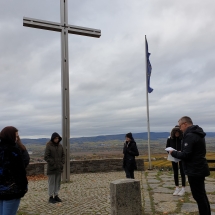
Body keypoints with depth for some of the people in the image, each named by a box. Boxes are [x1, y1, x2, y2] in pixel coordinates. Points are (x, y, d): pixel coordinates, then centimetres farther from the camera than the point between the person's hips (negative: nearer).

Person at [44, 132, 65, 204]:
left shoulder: (60, 146, 6)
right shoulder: (48, 146, -10)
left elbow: (63, 155, 13)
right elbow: (46, 157, -12)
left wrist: (62, 163, 0)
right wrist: (53, 164, -15)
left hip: (59, 168, 5)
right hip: (51, 168, -5)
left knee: (58, 182, 11)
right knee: (51, 182, 1)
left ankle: (56, 195, 22)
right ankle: (51, 197, 11)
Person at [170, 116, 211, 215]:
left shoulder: (190, 135, -20)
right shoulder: (197, 134, 12)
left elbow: (185, 155, -25)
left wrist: (174, 153, -9)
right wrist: (178, 153, 10)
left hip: (195, 170, -10)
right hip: (200, 169, 10)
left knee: (198, 196, -1)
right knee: (202, 195, 19)